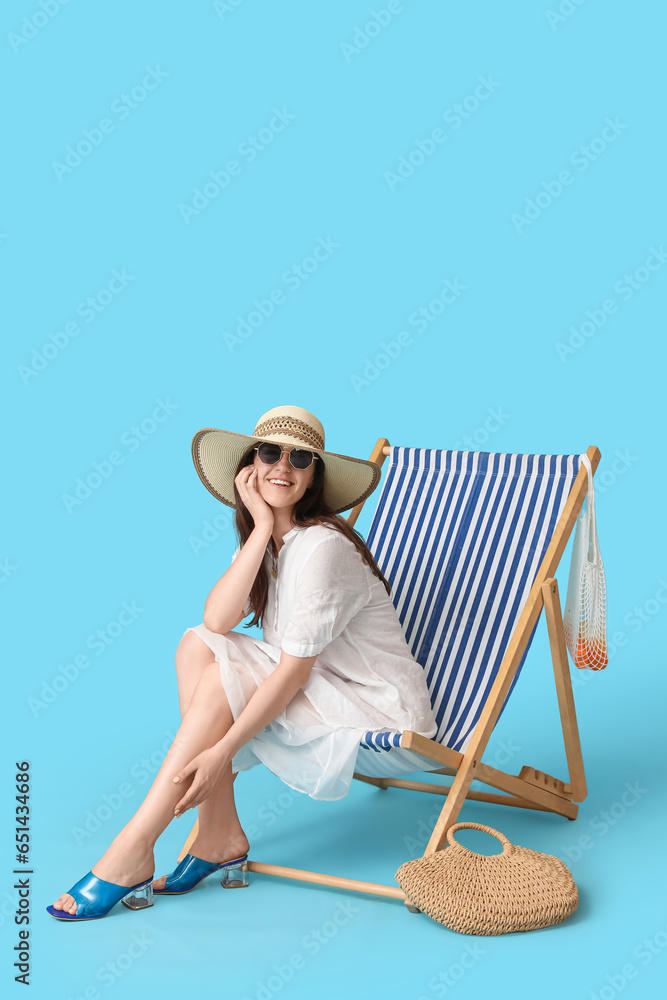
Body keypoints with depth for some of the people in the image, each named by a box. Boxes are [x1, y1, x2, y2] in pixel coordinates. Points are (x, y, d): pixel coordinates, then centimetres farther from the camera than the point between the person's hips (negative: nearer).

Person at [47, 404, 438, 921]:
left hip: (375, 706, -8)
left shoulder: (323, 546, -20)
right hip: (314, 692, 8)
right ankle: (221, 838, -7)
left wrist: (223, 751, -23)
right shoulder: (263, 538, 4)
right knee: (196, 645, -10)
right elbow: (217, 620, -13)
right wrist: (263, 526, -18)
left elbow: (295, 668, -22)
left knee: (223, 677, -22)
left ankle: (132, 854, -15)